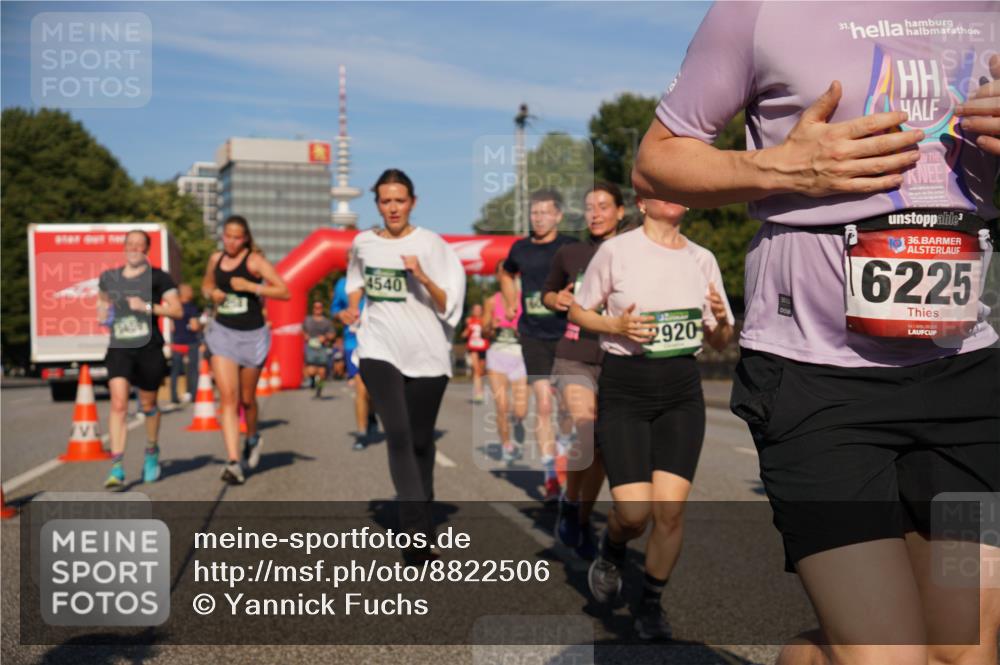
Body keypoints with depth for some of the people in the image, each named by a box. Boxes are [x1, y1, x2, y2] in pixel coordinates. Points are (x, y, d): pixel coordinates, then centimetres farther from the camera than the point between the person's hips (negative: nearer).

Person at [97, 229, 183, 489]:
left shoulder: (157, 277, -1)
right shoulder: (109, 277, 10)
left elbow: (177, 310, -5)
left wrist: (147, 306, -16)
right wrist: (102, 311, 9)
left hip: (149, 348, -1)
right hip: (119, 348, 2)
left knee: (148, 405, 12)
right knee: (118, 404, -14)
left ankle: (152, 452, 39)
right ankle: (117, 468, -16)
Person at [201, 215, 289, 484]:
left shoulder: (255, 261, -8)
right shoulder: (216, 259, 6)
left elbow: (284, 292, -15)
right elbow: (206, 285, 25)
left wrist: (250, 286, -23)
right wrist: (211, 293, 2)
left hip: (252, 335, -3)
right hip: (222, 332, 3)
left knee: (246, 399, 12)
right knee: (228, 397, -11)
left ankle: (253, 438, 42)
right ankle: (233, 461, -14)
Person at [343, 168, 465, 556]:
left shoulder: (430, 244, -4)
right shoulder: (363, 243, 6)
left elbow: (449, 306, -7)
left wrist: (423, 278, -23)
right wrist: (352, 308, 8)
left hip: (427, 354, -1)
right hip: (379, 350, 1)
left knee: (421, 440, 9)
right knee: (398, 435, -16)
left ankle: (421, 515, 32)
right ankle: (418, 530, -18)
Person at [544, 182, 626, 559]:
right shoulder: (569, 255, 3)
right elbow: (548, 293, 18)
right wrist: (558, 300, -3)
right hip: (575, 358, -1)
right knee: (584, 432, -22)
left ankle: (583, 521, 29)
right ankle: (569, 501, 5)